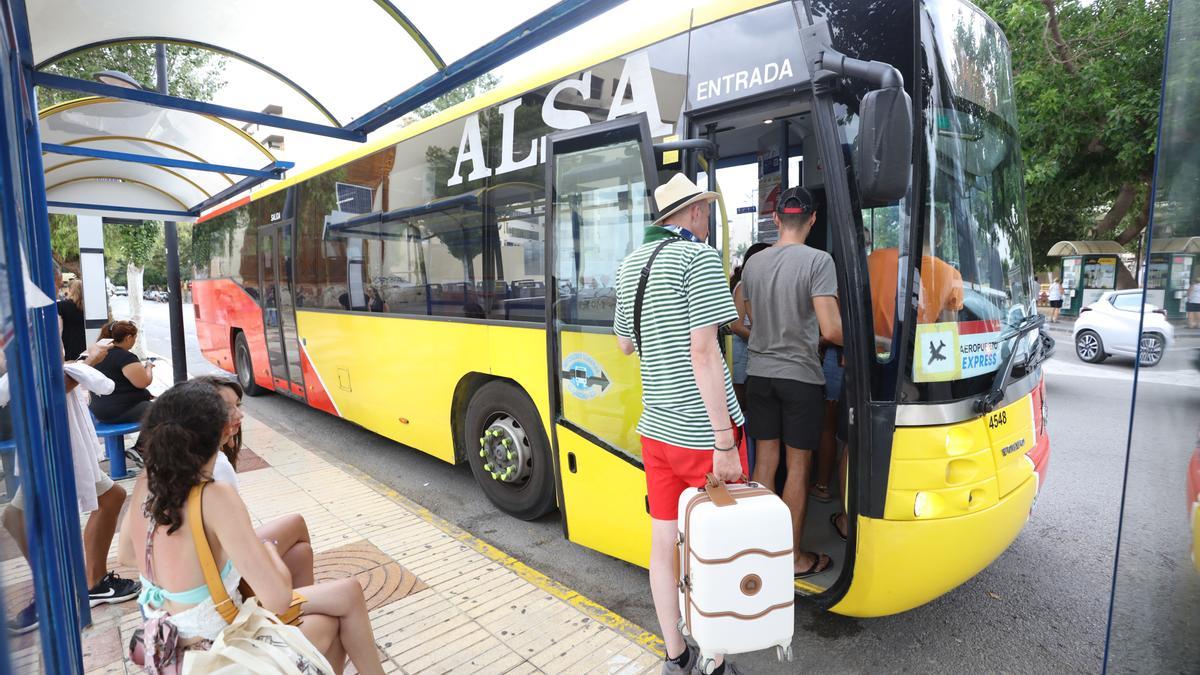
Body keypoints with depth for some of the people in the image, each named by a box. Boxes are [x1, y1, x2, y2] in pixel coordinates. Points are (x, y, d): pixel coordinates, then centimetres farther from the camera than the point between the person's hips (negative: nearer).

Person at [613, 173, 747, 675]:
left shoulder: (630, 263, 10)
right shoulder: (700, 257, -12)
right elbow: (704, 354, -20)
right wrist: (725, 441, -18)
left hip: (655, 428, 7)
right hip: (702, 434, -6)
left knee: (664, 543, 15)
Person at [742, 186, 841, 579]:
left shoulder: (753, 264, 5)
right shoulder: (817, 260, -12)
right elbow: (831, 330, -18)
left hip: (759, 374, 5)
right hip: (801, 377, -5)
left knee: (765, 461, 13)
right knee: (798, 466, 6)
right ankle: (793, 558, 18)